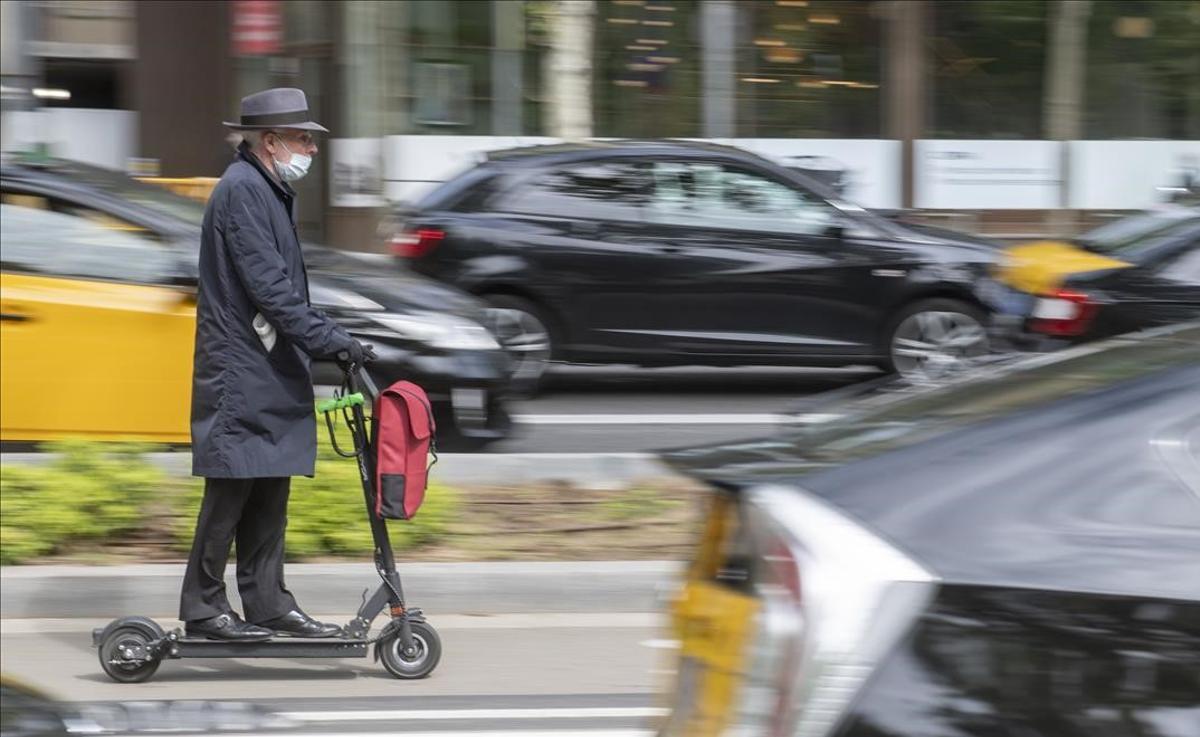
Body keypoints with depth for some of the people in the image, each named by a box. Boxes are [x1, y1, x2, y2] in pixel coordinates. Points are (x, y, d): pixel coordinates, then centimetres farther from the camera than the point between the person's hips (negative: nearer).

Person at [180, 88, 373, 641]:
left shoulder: (269, 190, 18)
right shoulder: (242, 191, -15)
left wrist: (324, 337, 15)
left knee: (269, 491, 10)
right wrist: (331, 340, -21)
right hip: (240, 372, -10)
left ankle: (268, 604, 14)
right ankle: (203, 608, -1)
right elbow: (269, 288, -21)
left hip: (271, 368, 10)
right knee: (232, 488, -6)